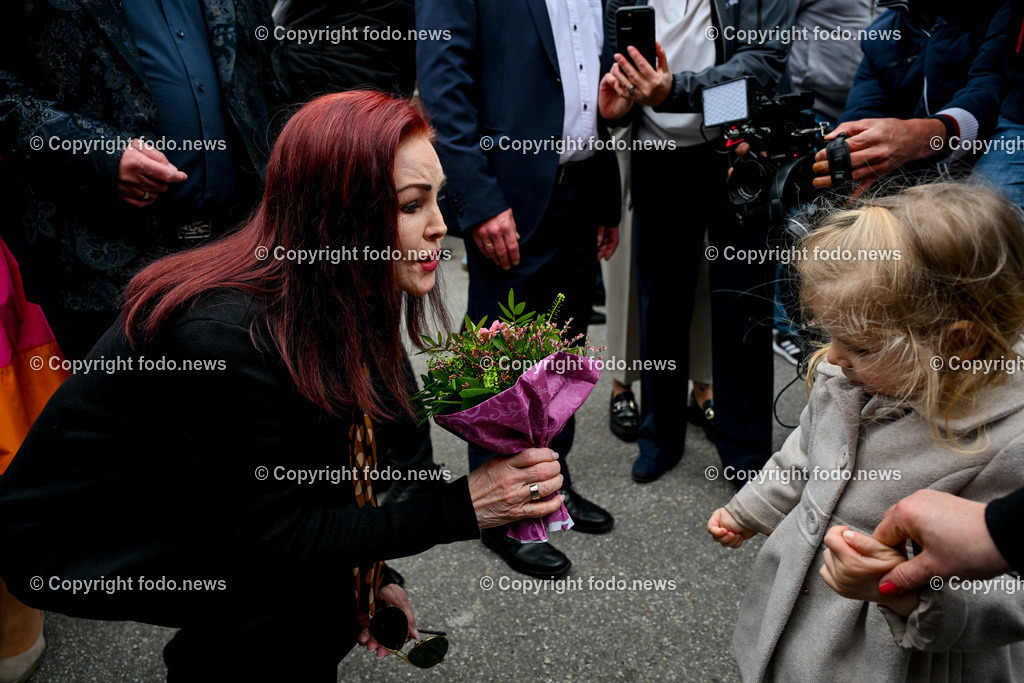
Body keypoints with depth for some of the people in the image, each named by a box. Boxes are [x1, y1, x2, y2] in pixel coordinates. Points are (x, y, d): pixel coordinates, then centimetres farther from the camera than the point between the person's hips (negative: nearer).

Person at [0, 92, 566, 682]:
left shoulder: (333, 301, -9)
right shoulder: (226, 337, -35)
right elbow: (274, 534, -28)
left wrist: (372, 575, -2)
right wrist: (461, 508, -30)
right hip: (70, 543, -7)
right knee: (308, 581, -22)